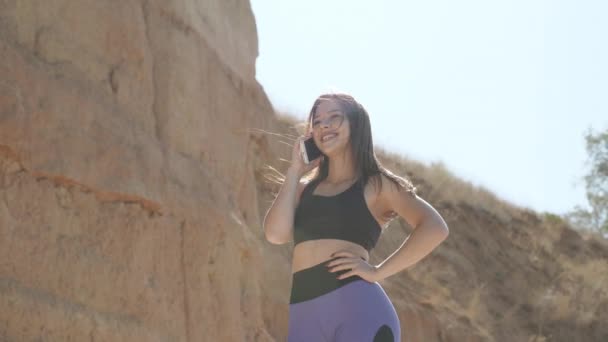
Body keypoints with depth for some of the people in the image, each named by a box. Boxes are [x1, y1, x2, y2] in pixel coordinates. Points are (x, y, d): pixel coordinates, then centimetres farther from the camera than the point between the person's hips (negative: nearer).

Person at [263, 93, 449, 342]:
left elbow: (435, 228, -4)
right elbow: (276, 234, 4)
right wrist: (295, 171, 12)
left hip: (358, 309, -5)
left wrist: (377, 272, -9)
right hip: (302, 319, 5)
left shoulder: (376, 185, 10)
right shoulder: (305, 189, 23)